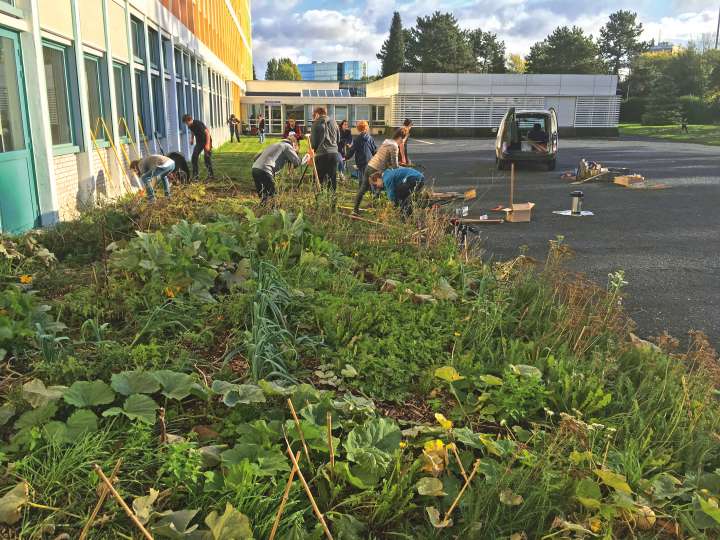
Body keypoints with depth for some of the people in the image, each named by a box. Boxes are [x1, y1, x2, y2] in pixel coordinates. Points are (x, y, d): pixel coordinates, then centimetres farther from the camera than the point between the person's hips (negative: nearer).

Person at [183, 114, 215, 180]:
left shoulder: (198, 124, -25)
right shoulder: (190, 125, -4)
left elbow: (207, 132, -25)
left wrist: (207, 144, -28)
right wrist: (192, 139, 7)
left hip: (206, 141, -7)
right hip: (199, 142, 7)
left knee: (207, 158, -10)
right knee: (194, 157, -1)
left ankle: (211, 174, -2)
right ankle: (195, 174, 6)